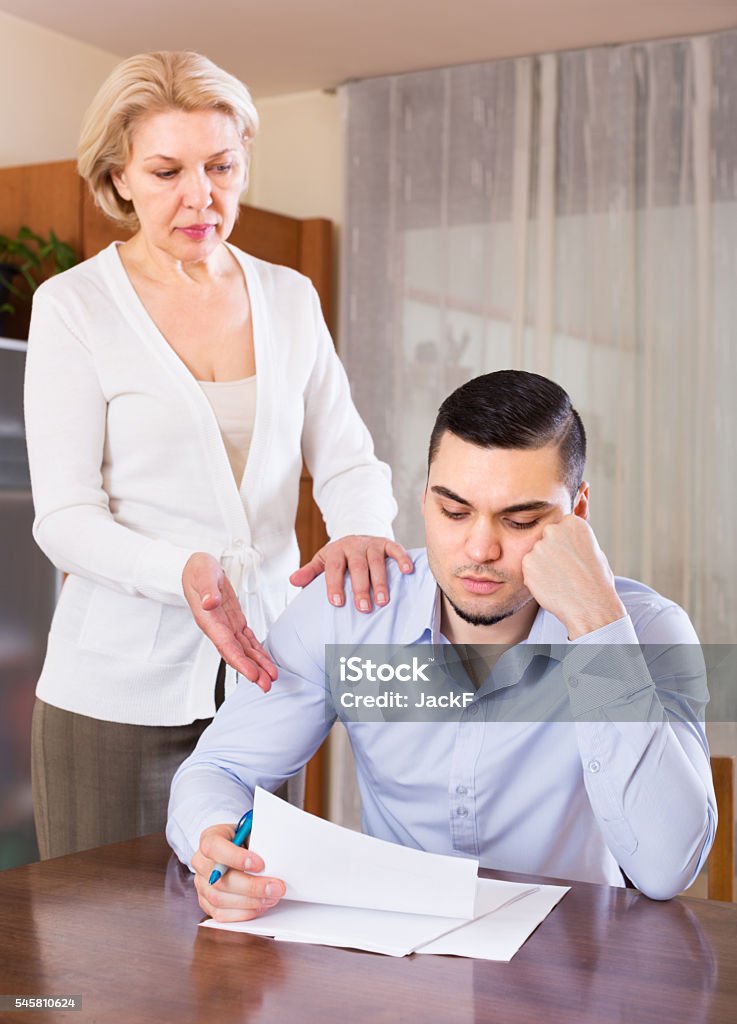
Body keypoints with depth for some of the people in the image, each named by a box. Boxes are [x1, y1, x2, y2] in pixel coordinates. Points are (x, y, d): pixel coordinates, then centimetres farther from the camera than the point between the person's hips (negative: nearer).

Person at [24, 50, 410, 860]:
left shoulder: (290, 300, 9)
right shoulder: (73, 306, -3)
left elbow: (347, 459, 4)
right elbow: (66, 519, -8)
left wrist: (363, 529, -20)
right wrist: (182, 572, -27)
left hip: (261, 674, 3)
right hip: (118, 692, -3)